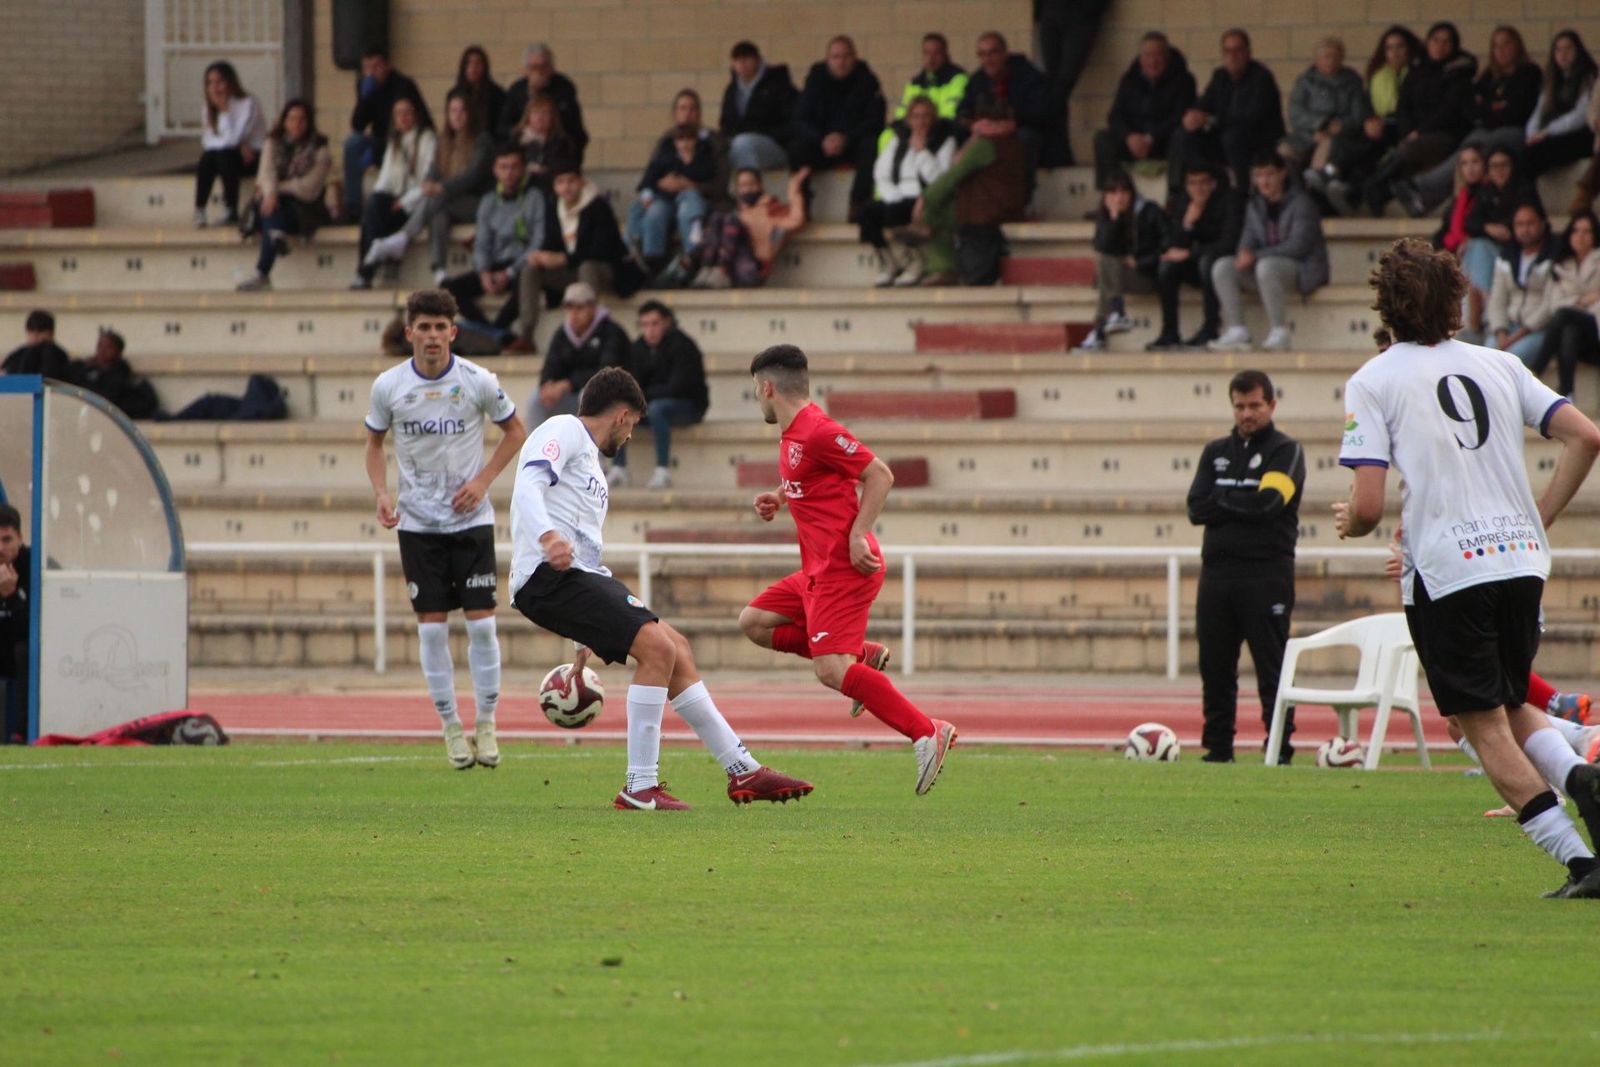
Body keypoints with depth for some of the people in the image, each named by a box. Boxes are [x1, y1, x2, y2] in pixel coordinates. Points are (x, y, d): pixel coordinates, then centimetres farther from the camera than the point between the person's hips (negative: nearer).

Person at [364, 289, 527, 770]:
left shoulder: (478, 382, -8)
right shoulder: (389, 386, -5)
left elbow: (515, 432, 6)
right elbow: (375, 443, 10)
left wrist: (483, 480, -6)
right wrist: (381, 493, -6)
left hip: (470, 518, -1)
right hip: (417, 523, 1)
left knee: (481, 623, -4)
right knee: (431, 628, -1)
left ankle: (486, 725, 8)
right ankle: (451, 727, 9)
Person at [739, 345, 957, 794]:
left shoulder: (817, 432, -15)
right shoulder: (794, 435, 15)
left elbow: (880, 475, -17)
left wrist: (857, 535, -22)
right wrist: (782, 500, 16)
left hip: (842, 569, -10)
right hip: (819, 571, 10)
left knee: (831, 670, -19)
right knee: (753, 622, 13)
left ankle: (927, 733, -20)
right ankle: (864, 655, 9)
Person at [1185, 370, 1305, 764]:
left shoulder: (1286, 451, 1)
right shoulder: (1217, 452, 17)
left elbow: (1269, 502, -14)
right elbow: (1196, 508, 5)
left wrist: (1222, 501, -2)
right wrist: (1244, 505, -6)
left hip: (1266, 573, -5)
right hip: (1217, 571, 5)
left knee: (1272, 668, -6)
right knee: (1215, 668, 6)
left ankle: (1280, 747, -6)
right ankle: (1218, 747, 11)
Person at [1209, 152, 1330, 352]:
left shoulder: (1300, 203, -9)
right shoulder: (1255, 206, 12)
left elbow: (1298, 245, -19)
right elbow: (1248, 240, 9)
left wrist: (1255, 255, -24)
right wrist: (1244, 254, -18)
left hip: (1304, 270, -7)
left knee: (1266, 266, -38)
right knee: (1222, 267, -13)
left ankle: (1280, 333, -32)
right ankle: (1236, 332, -20)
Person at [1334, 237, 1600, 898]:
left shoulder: (1372, 383, -2)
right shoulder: (1498, 366, 12)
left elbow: (1368, 506, -10)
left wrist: (1348, 523, 14)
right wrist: (1540, 519, 15)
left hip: (1445, 571, -5)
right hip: (1520, 561, 5)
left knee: (1487, 729, 2)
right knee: (1512, 707, 21)